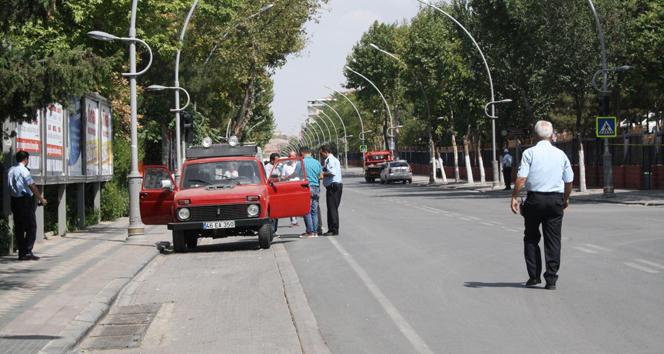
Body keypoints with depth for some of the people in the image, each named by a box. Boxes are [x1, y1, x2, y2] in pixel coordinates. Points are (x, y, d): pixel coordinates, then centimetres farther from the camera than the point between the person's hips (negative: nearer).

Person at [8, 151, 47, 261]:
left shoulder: (11, 170, 10)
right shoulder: (24, 170, -14)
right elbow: (32, 186, -16)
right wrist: (41, 199, -7)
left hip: (14, 200, 8)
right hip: (25, 201, -8)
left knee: (19, 227, 11)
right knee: (31, 226, -2)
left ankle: (21, 252, 13)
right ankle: (27, 252, -8)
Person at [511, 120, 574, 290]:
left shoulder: (530, 153, -5)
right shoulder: (561, 154, 5)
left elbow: (521, 178, -12)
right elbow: (569, 181, 10)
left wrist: (514, 197, -5)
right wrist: (566, 198, 25)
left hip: (535, 199, -2)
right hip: (556, 199, 2)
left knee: (531, 238, 13)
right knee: (553, 240, 4)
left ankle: (534, 276, 12)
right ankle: (551, 279, 1)